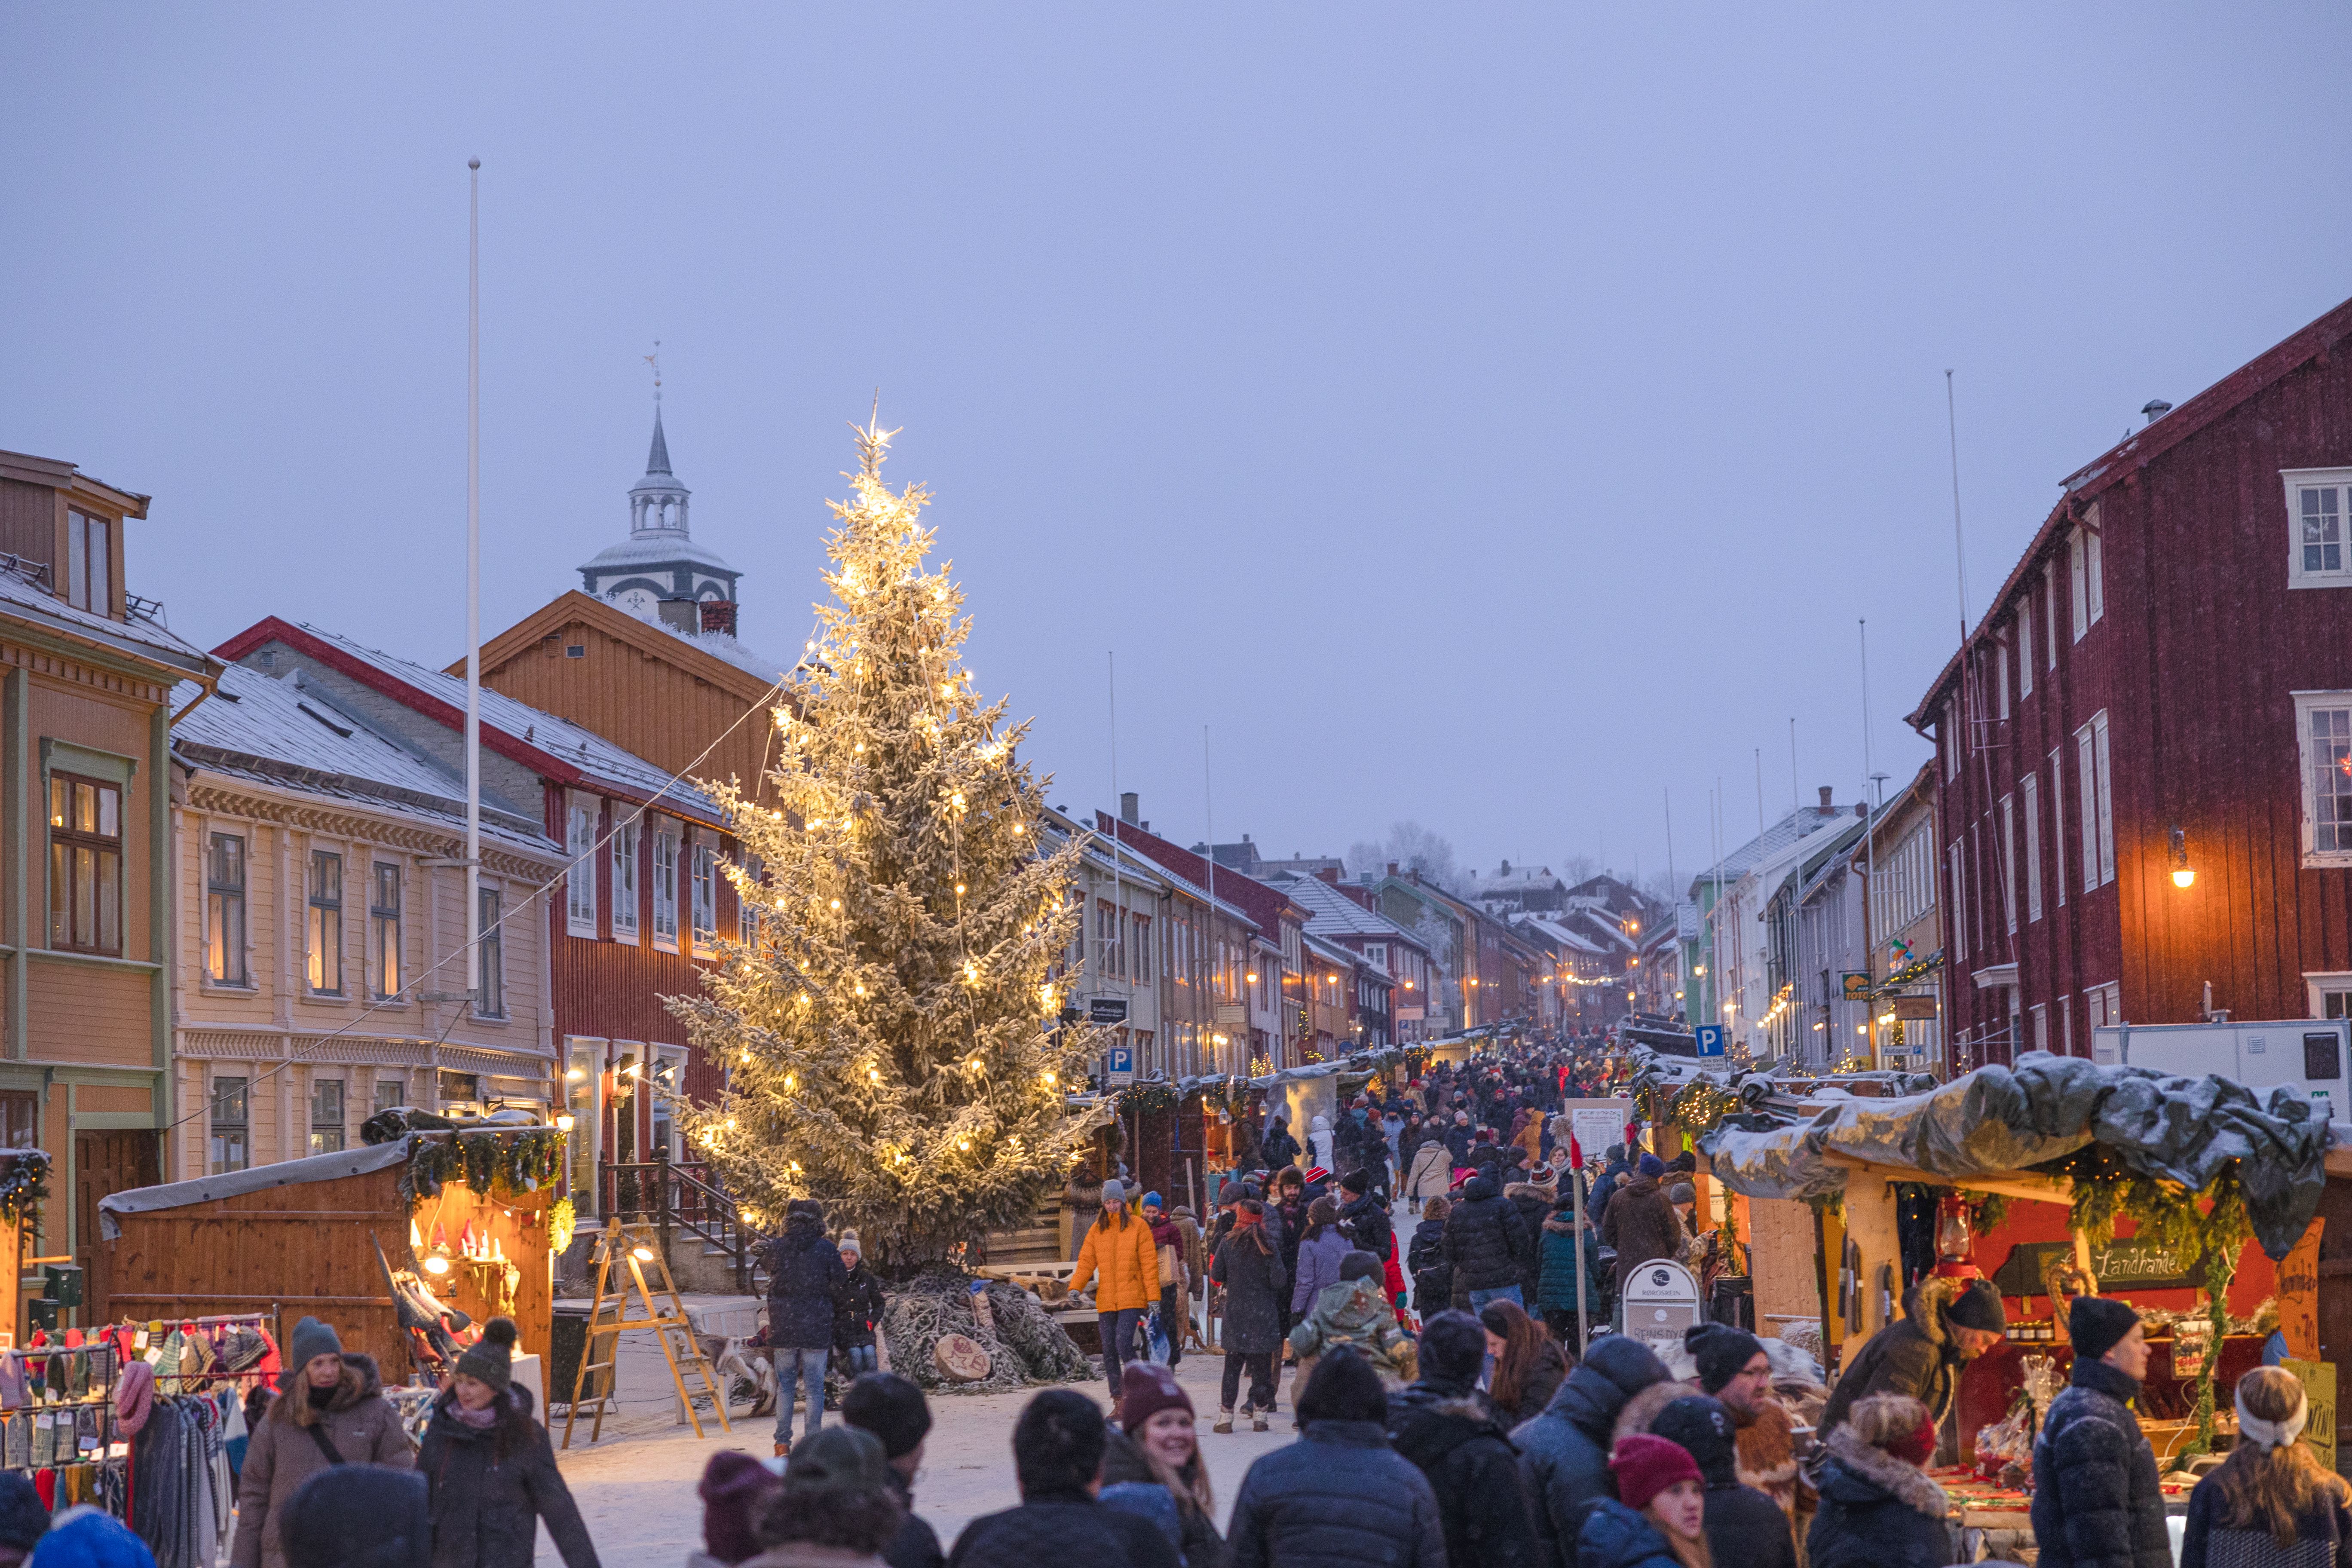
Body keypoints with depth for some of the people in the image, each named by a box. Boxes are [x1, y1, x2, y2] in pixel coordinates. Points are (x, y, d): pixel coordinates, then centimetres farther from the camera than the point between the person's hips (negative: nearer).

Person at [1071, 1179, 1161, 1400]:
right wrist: (1075, 1287, -10)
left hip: (1132, 1298, -4)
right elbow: (1086, 1261, 7)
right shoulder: (1097, 1230, 12)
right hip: (1106, 1300, 4)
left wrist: (1153, 1297, -7)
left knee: (1124, 1343, -19)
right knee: (1109, 1350, 3)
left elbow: (1149, 1263, -1)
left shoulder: (1138, 1226, 1)